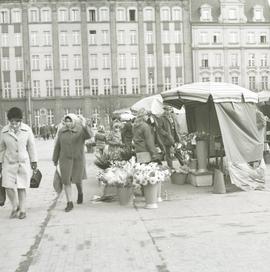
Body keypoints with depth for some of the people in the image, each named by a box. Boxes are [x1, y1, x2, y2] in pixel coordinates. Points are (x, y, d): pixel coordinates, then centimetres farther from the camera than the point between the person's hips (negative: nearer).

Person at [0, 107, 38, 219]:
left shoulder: (27, 130, -6)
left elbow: (31, 146, 3)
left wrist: (34, 161, 6)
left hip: (24, 162, -1)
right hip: (9, 163, 1)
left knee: (21, 187, 2)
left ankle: (22, 210, 18)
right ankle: (15, 207, 20)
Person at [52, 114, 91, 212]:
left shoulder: (81, 130, -10)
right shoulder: (61, 131, -1)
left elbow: (88, 135, -33)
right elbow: (57, 146, 6)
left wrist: (85, 126, -50)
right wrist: (55, 159, 11)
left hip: (78, 159, -2)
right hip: (65, 159, 2)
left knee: (77, 180, 7)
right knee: (66, 181, -5)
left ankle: (80, 192, 40)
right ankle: (69, 203, 3)